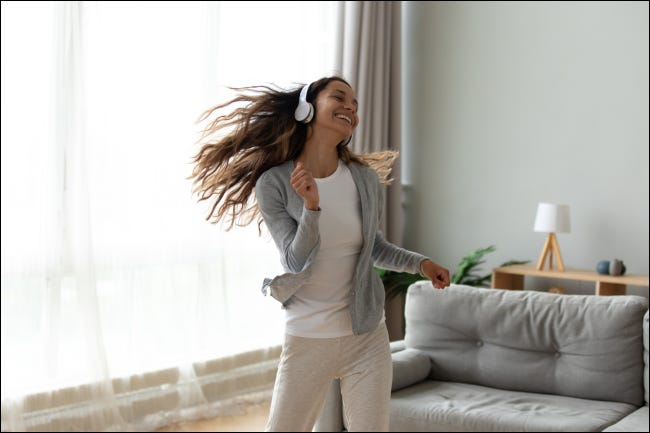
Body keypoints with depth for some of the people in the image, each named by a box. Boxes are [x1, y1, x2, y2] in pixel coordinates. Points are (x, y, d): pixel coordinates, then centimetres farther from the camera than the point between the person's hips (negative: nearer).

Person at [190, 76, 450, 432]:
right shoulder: (273, 183, -10)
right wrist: (311, 207, -29)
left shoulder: (366, 179, -2)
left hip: (367, 336, 2)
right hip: (307, 339, -2)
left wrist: (420, 263, -1)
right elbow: (297, 262, -14)